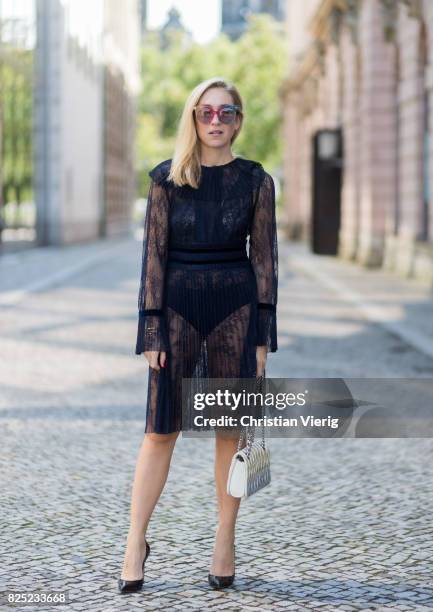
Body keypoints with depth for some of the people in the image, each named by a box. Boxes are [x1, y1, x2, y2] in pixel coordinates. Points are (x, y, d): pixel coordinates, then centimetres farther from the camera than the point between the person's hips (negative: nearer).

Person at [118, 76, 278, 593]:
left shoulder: (255, 180, 3)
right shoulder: (167, 179, 2)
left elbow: (264, 258, 3)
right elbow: (153, 253, 0)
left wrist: (263, 333, -1)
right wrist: (151, 329, -5)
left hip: (235, 306, 0)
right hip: (178, 304, 0)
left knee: (231, 429, 4)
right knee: (161, 429, 0)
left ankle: (225, 545, 14)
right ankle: (136, 542, 9)